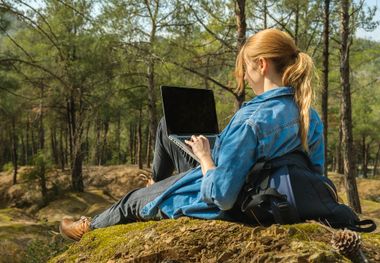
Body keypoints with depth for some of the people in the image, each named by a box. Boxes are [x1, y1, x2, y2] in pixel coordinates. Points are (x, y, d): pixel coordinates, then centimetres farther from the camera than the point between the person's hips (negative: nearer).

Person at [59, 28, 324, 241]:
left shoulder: (252, 118, -36)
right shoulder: (311, 117, -11)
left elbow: (221, 197, -35)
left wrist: (204, 156, -16)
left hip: (213, 203, -7)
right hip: (254, 194, 8)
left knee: (132, 202, 23)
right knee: (169, 124, 21)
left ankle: (90, 229, 54)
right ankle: (158, 182, 48)